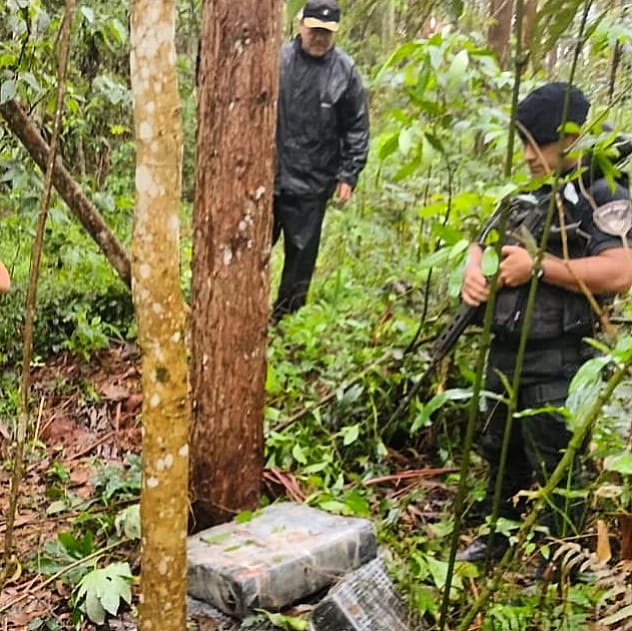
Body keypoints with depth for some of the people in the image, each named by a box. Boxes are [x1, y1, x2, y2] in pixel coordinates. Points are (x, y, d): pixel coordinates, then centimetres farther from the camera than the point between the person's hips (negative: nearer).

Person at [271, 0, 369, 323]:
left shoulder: (345, 71, -2)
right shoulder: (277, 60, -2)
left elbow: (357, 130, 2)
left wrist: (348, 175, -2)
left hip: (311, 183, 0)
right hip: (266, 175, 1)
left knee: (301, 253, 7)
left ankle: (286, 316, 21)